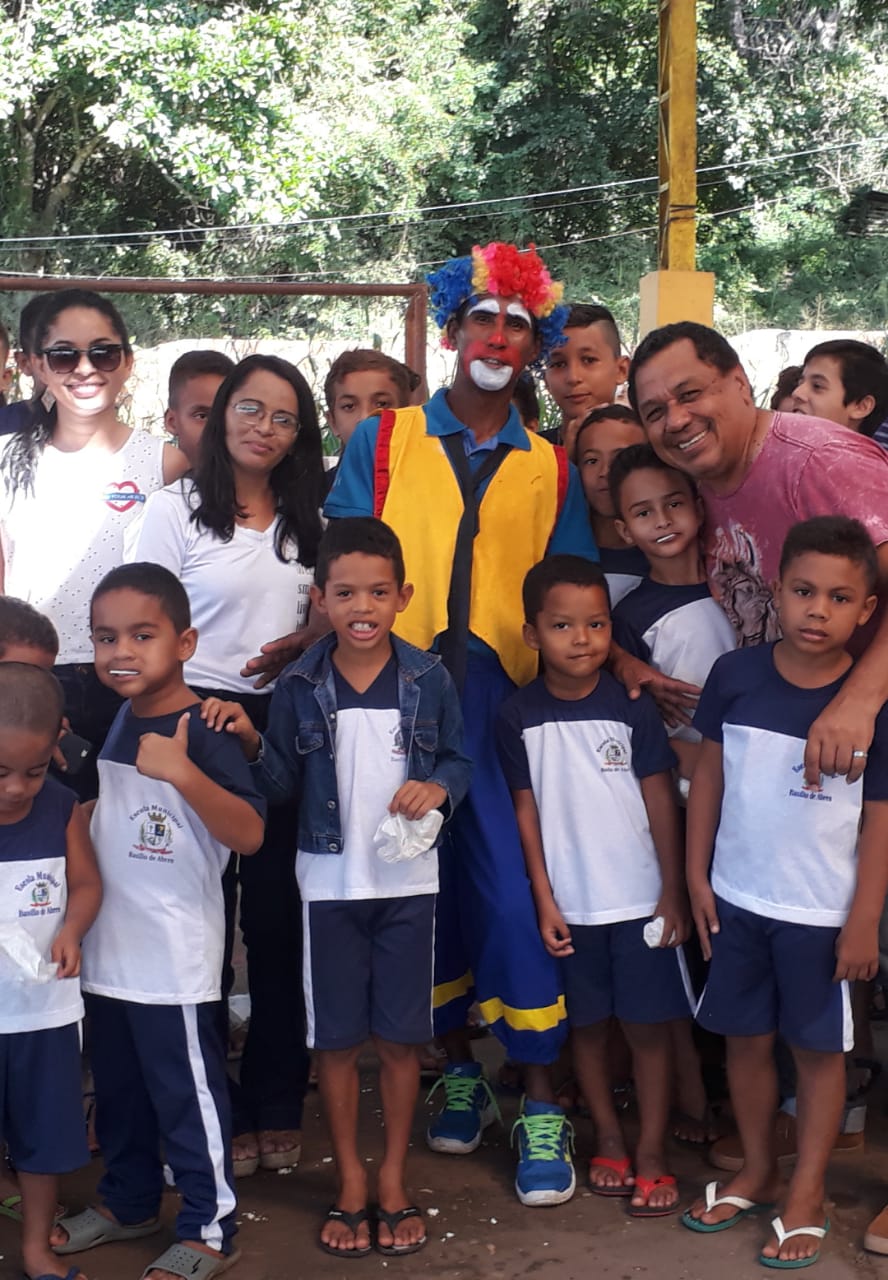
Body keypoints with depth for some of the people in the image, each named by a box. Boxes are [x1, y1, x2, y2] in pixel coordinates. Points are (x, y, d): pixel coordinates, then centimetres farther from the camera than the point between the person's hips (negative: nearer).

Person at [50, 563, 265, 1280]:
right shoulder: (105, 719, 5)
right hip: (107, 950, 8)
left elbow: (249, 833, -29)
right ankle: (129, 1201, 39)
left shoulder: (201, 732, -18)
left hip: (176, 957, -7)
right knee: (118, 1087, 21)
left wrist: (181, 772, -39)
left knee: (187, 1092, 5)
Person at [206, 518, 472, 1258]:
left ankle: (393, 1182, 26)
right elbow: (284, 784, 0)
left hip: (408, 883, 0)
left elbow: (461, 759, 3)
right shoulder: (299, 686, -4)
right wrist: (250, 744, -17)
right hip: (329, 883, 0)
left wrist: (438, 788, -17)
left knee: (400, 1037, 9)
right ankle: (350, 1183, 25)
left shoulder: (428, 679, -6)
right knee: (336, 1039, 9)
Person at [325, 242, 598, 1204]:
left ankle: (539, 1101, 8)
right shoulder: (383, 442, 9)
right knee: (425, 885, 9)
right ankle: (456, 1068, 27)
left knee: (517, 893, -5)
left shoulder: (551, 469, 13)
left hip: (508, 703, 0)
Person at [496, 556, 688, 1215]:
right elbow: (527, 811, -1)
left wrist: (673, 893, -2)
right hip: (569, 905, 1)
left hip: (640, 900, -1)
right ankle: (610, 1140, 28)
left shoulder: (632, 707, -5)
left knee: (648, 1025, 4)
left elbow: (660, 801, -1)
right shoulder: (520, 716, -4)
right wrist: (544, 901, -4)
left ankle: (652, 1153, 16)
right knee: (588, 1024, 12)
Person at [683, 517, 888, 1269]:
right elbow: (710, 776, 3)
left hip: (823, 912, -3)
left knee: (818, 1048, 10)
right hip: (738, 898, 3)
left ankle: (807, 1195, 26)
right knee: (746, 1039, 16)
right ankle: (757, 1172, 35)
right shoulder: (735, 676, -6)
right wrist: (696, 875, 2)